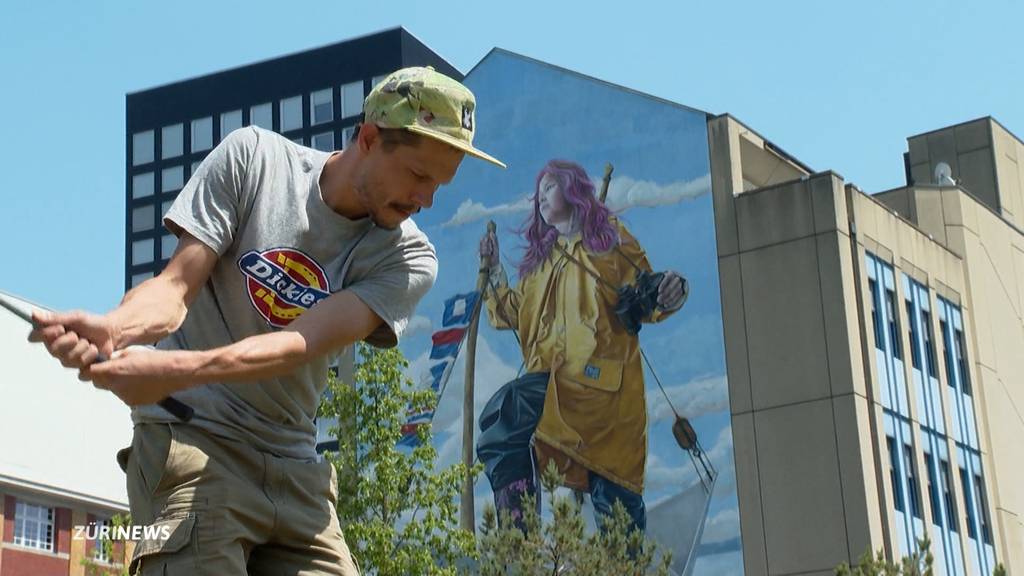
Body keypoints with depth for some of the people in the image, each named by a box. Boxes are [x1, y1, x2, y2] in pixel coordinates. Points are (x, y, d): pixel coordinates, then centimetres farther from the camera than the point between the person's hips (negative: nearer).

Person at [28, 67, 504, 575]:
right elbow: (177, 285, -7)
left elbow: (304, 343, -17)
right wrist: (113, 329, -30)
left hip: (295, 470, 3)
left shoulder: (407, 259, -1)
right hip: (192, 438, -3)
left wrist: (179, 370, -34)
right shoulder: (252, 157, -1)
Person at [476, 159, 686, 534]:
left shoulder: (610, 236, 15)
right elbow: (512, 313, 24)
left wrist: (669, 293, -14)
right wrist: (494, 269, 19)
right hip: (553, 376, 6)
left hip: (602, 377, -5)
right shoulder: (540, 256, 30)